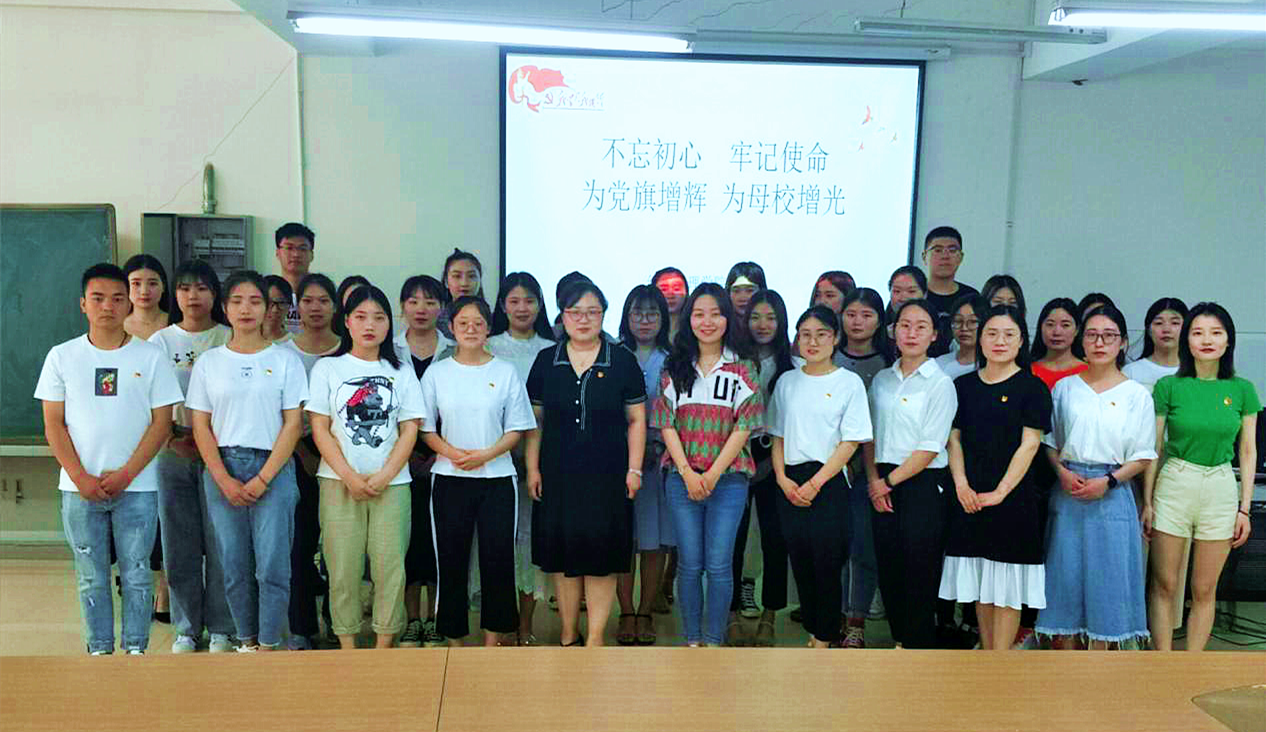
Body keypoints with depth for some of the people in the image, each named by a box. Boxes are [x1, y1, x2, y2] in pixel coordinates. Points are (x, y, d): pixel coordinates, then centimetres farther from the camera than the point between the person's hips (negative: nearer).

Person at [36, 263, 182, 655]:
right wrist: (81, 478, -8)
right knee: (91, 578, 9)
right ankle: (99, 650, 22)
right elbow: (54, 425, 3)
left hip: (137, 487, -1)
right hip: (79, 488, 1)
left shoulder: (151, 356, 0)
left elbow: (162, 422, -2)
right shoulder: (62, 356, 4)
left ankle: (136, 649, 17)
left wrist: (125, 475, -10)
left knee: (136, 575, 4)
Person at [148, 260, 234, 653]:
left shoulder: (230, 340, 3)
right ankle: (186, 629, 18)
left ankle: (221, 629, 11)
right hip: (173, 454, 2)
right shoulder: (161, 341, 9)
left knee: (220, 542, -1)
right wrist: (174, 438, -10)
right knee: (180, 544, 6)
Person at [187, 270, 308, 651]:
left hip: (274, 469, -2)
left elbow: (293, 424, -1)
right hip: (221, 469, 2)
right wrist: (224, 479, -6)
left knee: (272, 566, -4)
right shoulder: (209, 361, 9)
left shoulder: (286, 359, 3)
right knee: (234, 566, 6)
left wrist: (263, 478, -9)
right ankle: (246, 640, 21)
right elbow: (200, 426, 6)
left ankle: (268, 645, 8)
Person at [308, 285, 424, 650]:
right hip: (339, 483, -1)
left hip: (391, 483, 1)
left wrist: (384, 476, -8)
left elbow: (409, 430, 5)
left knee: (390, 567, -2)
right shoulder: (327, 369, 7)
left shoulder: (401, 373, 11)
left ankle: (384, 645, 9)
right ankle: (347, 648, 11)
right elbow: (319, 428, 1)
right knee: (343, 568, 0)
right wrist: (349, 476, -10)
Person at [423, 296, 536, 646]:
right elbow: (425, 428, 5)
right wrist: (451, 452, -13)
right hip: (449, 478, 1)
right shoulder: (437, 372, 6)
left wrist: (487, 454, -13)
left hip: (497, 477, 0)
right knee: (451, 559, 2)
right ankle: (454, 641, 15)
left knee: (498, 558, -1)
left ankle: (492, 641, 12)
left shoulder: (506, 371, 4)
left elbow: (517, 428, 3)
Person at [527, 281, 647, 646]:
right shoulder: (546, 361, 7)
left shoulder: (622, 360, 3)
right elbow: (535, 420, 10)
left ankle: (594, 639, 7)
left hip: (607, 475, -2)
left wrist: (634, 469, -1)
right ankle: (568, 634, 20)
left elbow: (636, 420, 4)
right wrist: (532, 468, 4)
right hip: (557, 474, 2)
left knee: (601, 555, -3)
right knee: (561, 553, 6)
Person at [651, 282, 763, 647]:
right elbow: (667, 425, 4)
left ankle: (714, 640, 11)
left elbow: (744, 427, -3)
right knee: (689, 562, 5)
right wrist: (688, 473, -7)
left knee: (718, 564, -2)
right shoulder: (675, 368, 9)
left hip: (728, 477, -2)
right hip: (682, 477, 2)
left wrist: (713, 474, -10)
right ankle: (691, 639, 17)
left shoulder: (743, 368, 3)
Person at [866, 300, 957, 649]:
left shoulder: (940, 383, -5)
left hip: (922, 486, -5)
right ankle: (900, 640, 25)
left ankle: (920, 644, 14)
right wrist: (873, 479, -2)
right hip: (882, 486, 5)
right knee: (888, 570, 9)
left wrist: (890, 480, -8)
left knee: (920, 572, 0)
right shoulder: (882, 380, 11)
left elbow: (930, 448, -10)